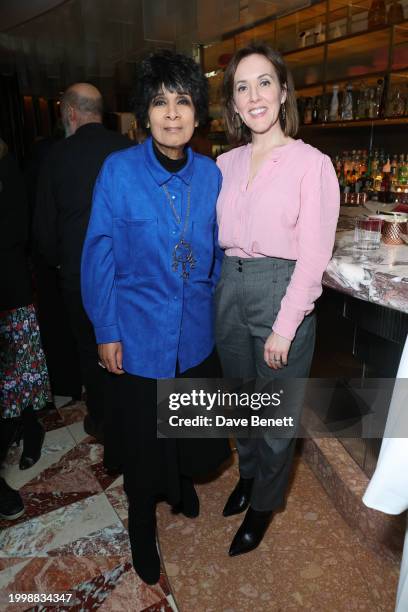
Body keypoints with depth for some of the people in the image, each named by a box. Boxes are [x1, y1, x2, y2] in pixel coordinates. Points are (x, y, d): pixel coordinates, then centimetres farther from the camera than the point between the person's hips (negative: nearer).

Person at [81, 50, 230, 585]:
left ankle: (181, 480, 55)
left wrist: (216, 310, 9)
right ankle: (143, 521, 46)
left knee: (198, 434, 19)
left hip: (196, 334, 3)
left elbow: (217, 252, 7)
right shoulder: (119, 170, -12)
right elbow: (98, 256, -8)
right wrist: (106, 331, -7)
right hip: (139, 335, -3)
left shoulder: (210, 174, -2)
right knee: (144, 443, 15)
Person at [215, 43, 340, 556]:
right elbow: (215, 238, 12)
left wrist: (284, 328, -14)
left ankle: (263, 504, 37)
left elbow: (313, 255, -12)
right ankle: (248, 475, 48)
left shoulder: (312, 163, -8)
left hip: (282, 293, -4)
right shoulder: (226, 164, 8)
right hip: (229, 290, 5)